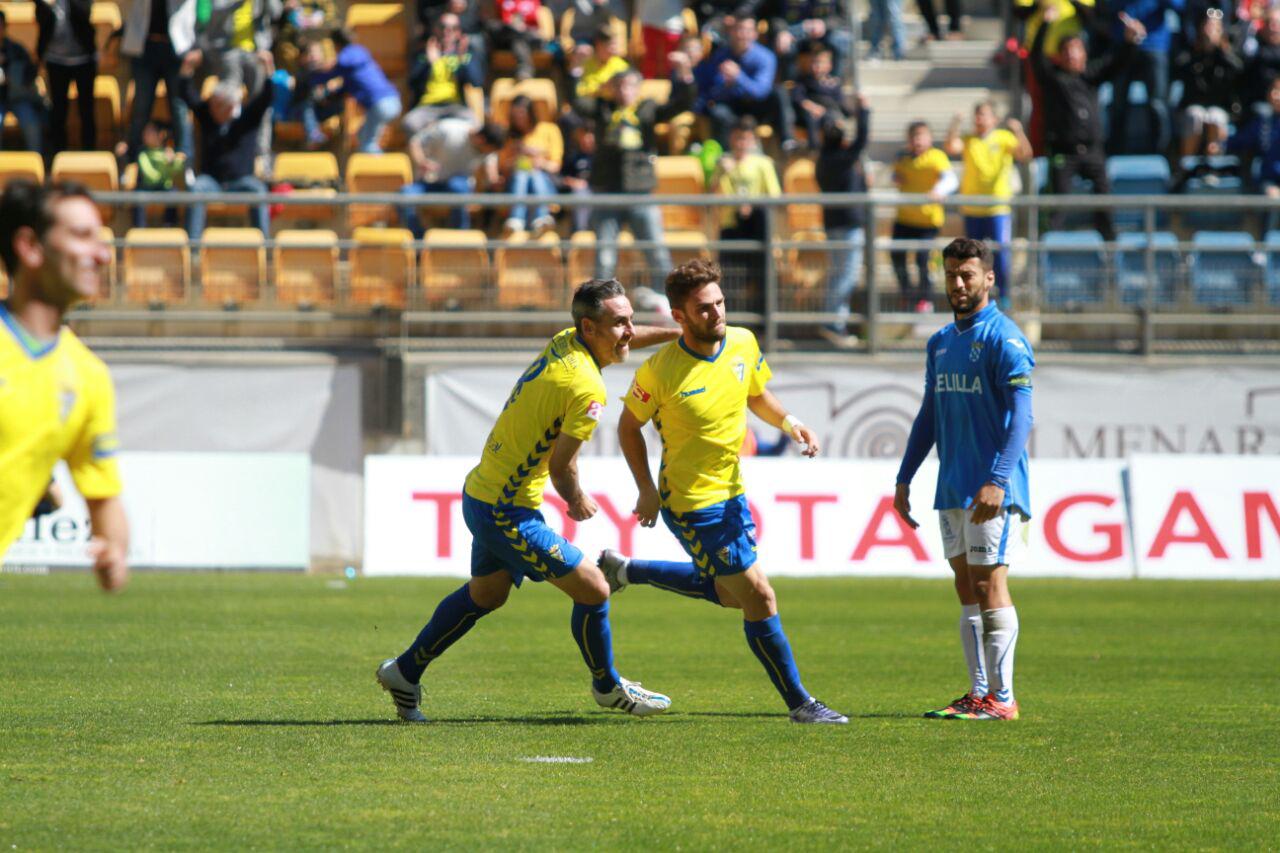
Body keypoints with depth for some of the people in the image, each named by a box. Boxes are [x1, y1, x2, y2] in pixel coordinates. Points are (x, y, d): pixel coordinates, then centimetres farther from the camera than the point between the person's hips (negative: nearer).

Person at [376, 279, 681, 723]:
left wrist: (678, 332, 21)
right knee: (593, 590, -2)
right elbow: (560, 465, -17)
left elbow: (623, 340, 24)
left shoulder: (564, 342, 0)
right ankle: (607, 686, 20)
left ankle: (405, 671, 40)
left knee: (486, 594, 28)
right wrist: (578, 502, 3)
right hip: (508, 514, -10)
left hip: (482, 493, 10)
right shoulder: (587, 389, -25)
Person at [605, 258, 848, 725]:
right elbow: (628, 427, -6)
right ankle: (799, 703, 4)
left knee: (728, 593, 25)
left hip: (731, 492, 8)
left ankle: (625, 570, 38)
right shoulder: (659, 372, -21)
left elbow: (757, 396, 13)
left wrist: (789, 422, -6)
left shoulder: (743, 344, -5)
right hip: (691, 503, -8)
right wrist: (647, 489, -12)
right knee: (758, 597, -8)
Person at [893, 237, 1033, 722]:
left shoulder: (1004, 339, -9)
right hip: (952, 490, 8)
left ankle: (1001, 697, -6)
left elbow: (1021, 417, -16)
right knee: (967, 591, 7)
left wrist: (997, 480, -25)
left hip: (991, 492, -8)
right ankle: (978, 694, 10)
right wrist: (905, 478, 19)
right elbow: (929, 416, 23)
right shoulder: (941, 342, 16)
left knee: (989, 586, -9)